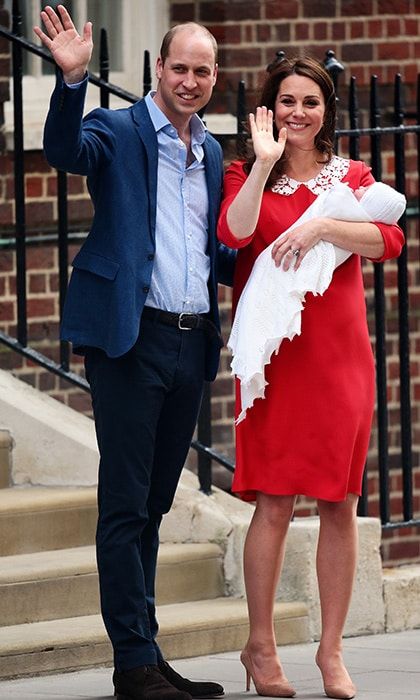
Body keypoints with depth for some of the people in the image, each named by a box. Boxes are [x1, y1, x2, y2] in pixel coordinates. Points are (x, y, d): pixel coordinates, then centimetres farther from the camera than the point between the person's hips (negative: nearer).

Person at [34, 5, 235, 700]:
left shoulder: (211, 154, 18)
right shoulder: (118, 131, -1)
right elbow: (65, 149, -23)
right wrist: (73, 78, -38)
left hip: (191, 343, 6)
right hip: (132, 339, -6)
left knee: (153, 505, 11)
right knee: (126, 504, -5)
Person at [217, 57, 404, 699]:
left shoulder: (351, 177, 12)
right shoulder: (249, 176, 7)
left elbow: (389, 240, -7)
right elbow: (234, 233, -15)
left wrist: (320, 226, -18)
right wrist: (266, 163, -13)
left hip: (340, 354, 2)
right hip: (275, 355, -2)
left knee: (340, 503, 3)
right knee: (275, 502, -5)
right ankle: (260, 647, 5)